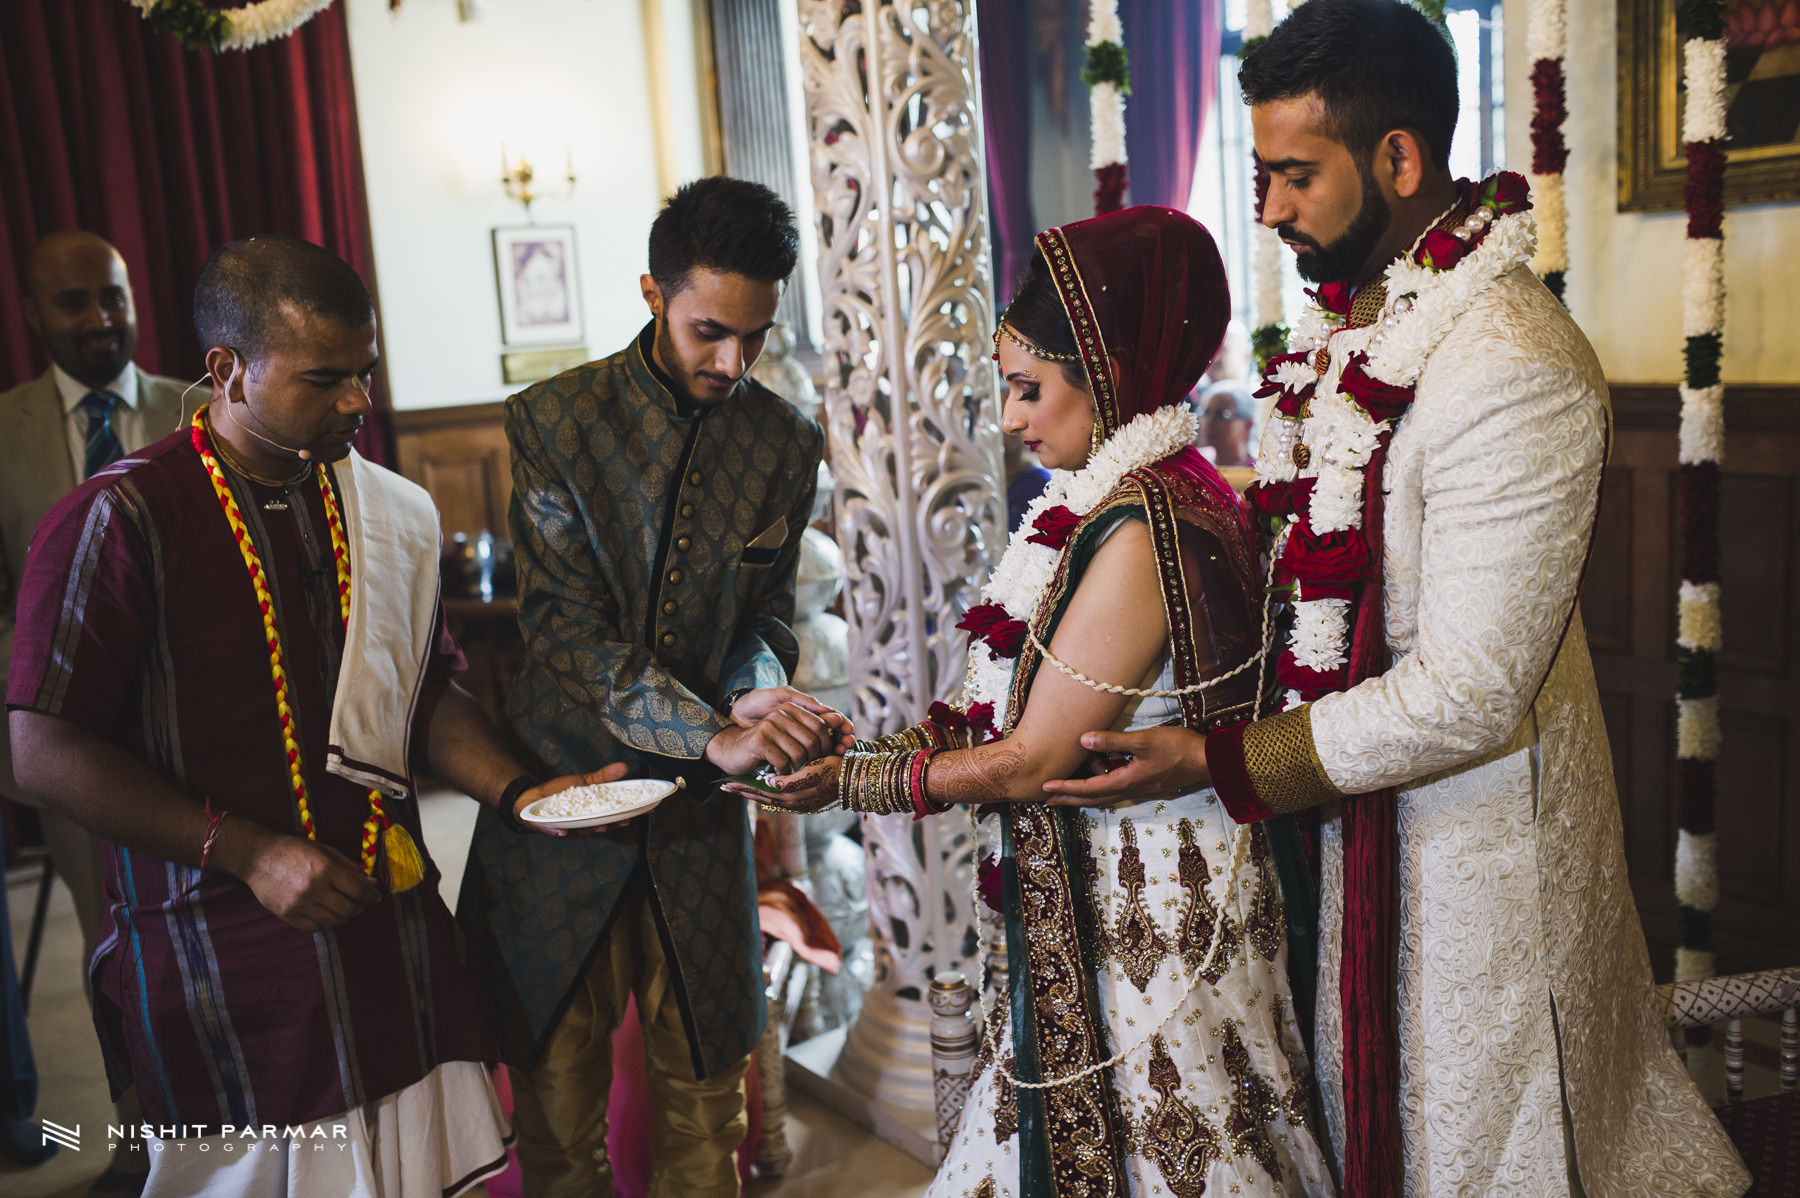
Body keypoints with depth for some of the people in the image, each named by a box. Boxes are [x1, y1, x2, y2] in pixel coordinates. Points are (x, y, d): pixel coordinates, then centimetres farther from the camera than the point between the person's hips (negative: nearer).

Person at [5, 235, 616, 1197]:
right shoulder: (120, 519, -10)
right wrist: (250, 854, -16)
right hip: (220, 964, -5)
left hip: (391, 930, 5)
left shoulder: (393, 512, 7)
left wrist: (516, 791, -1)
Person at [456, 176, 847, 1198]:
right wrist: (714, 733, -27)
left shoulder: (788, 442, 0)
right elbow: (565, 622, -16)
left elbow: (769, 614, 5)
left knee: (705, 1080, 14)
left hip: (702, 808, 2)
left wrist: (757, 699, -19)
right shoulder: (554, 421, -10)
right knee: (557, 1079, 13)